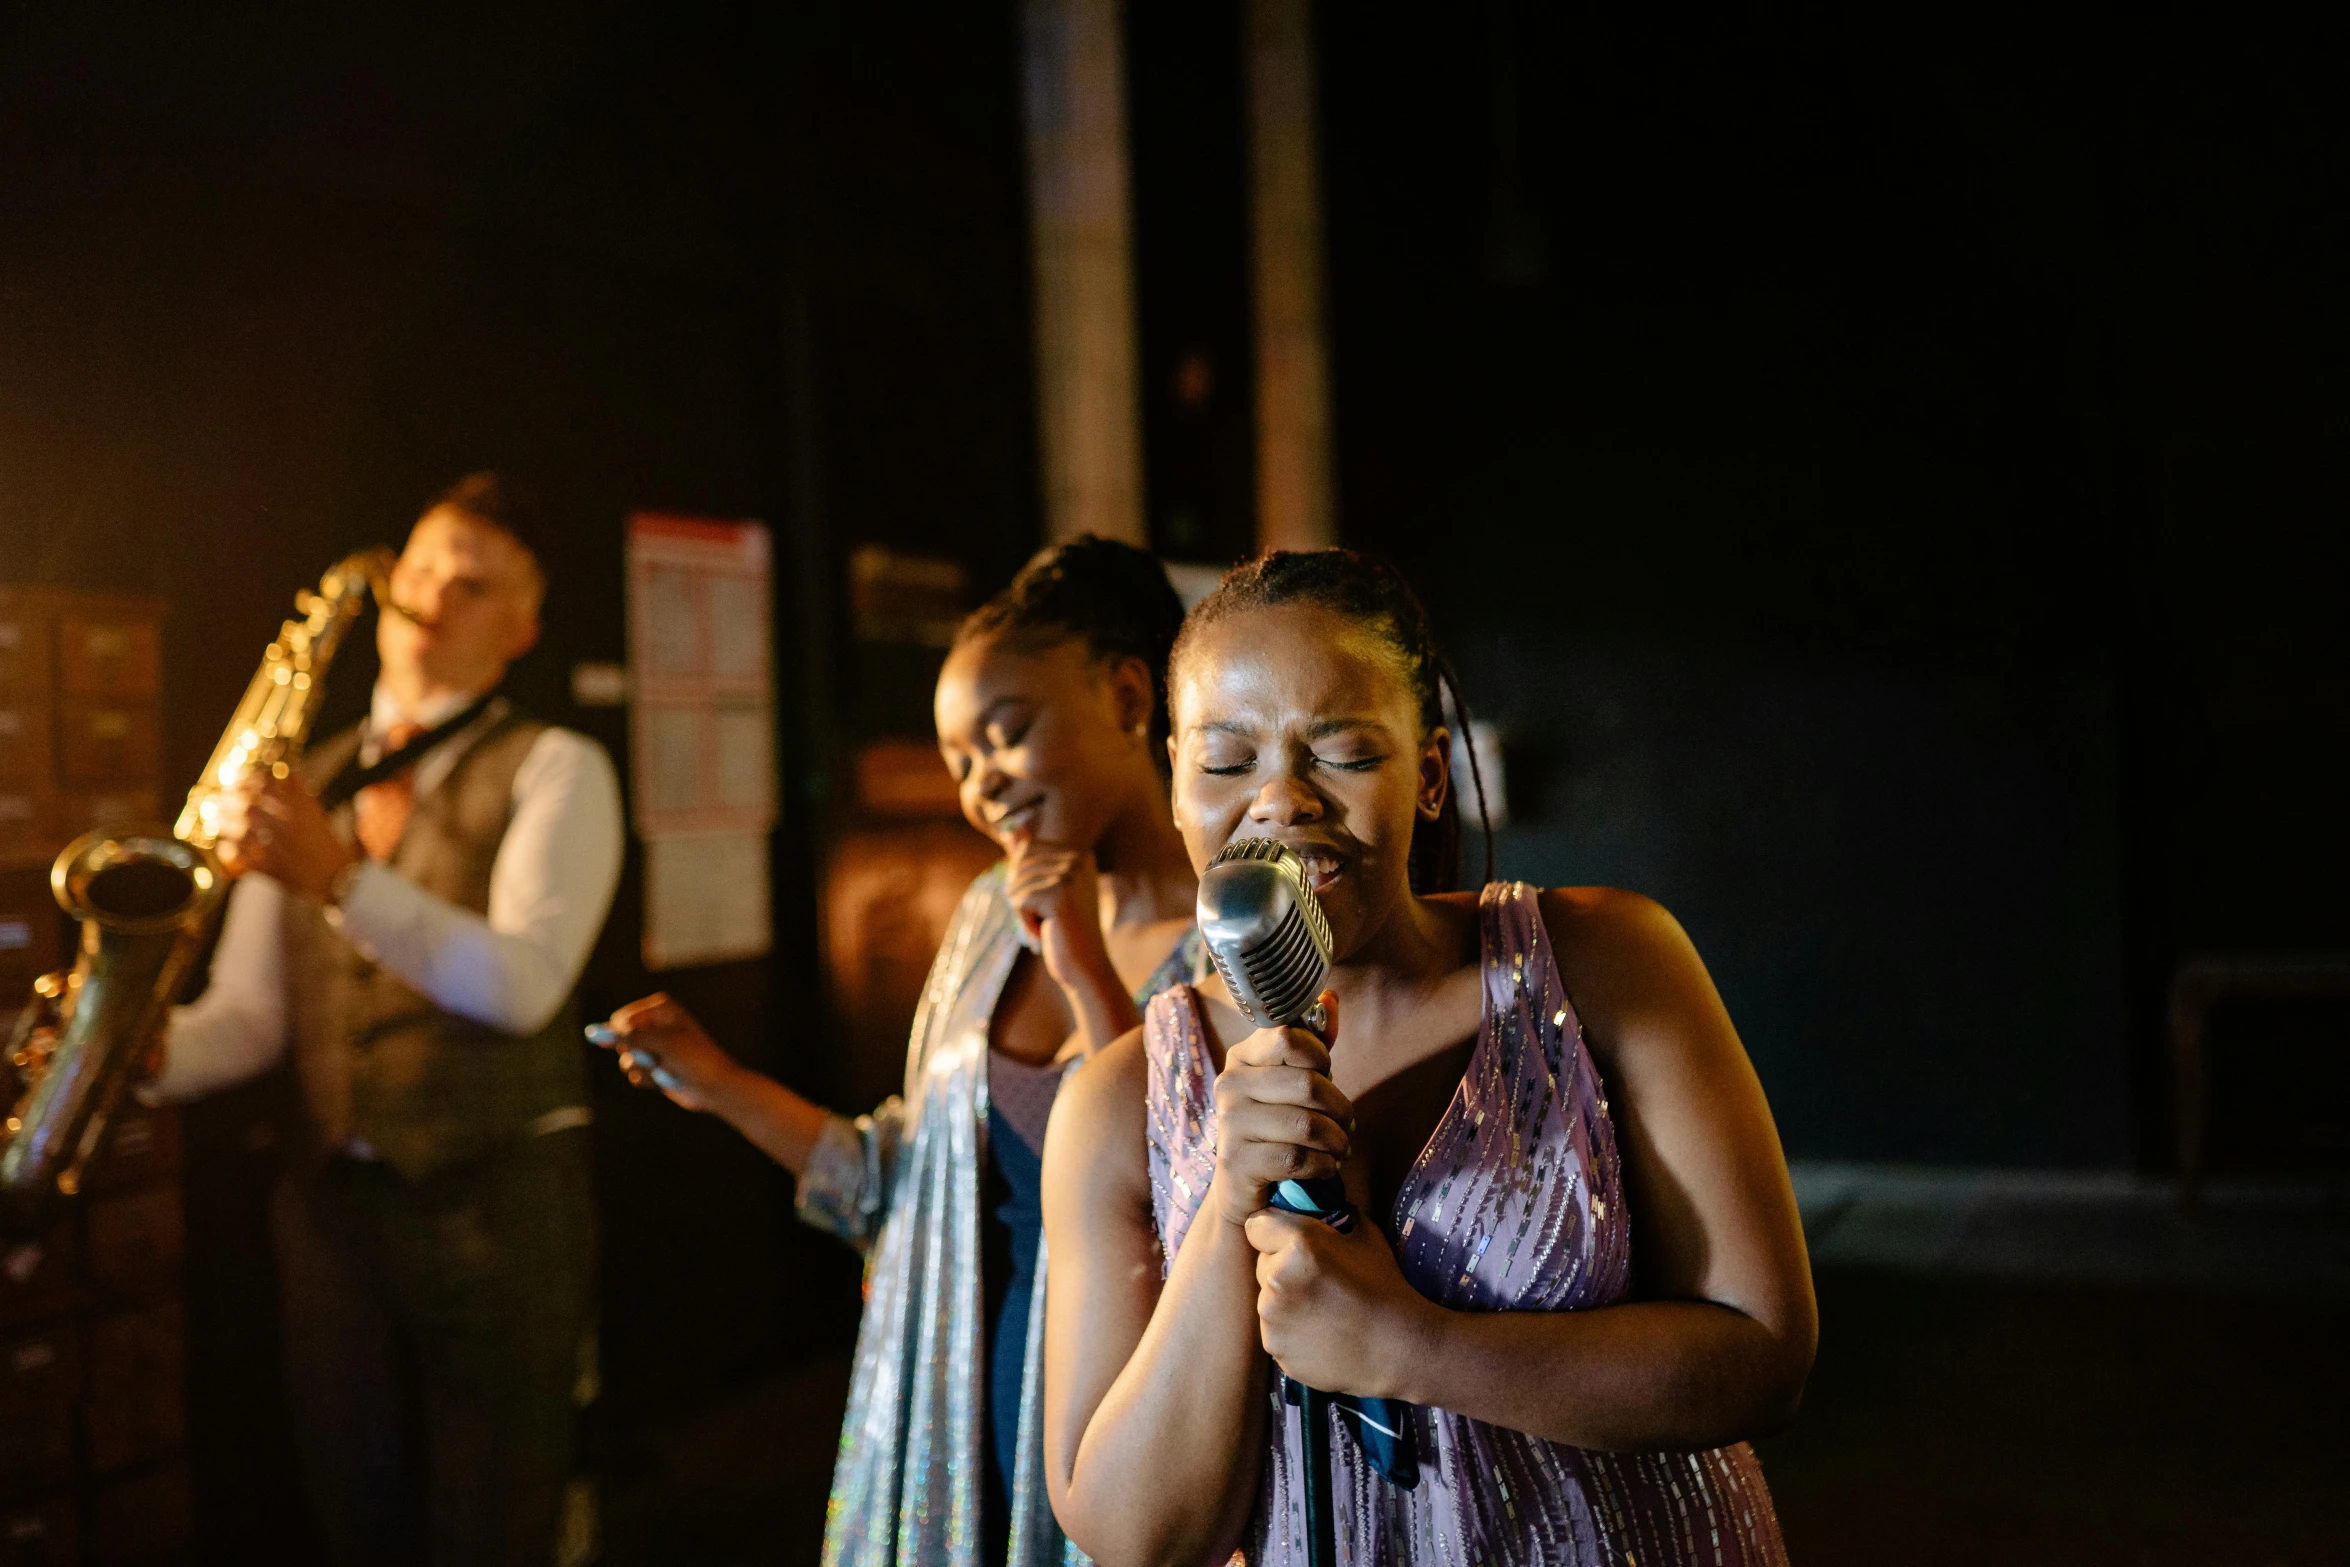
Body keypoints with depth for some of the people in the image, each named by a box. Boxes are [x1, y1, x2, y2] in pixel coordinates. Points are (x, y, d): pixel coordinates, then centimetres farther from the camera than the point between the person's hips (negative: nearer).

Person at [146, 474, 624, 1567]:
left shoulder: (555, 769, -1)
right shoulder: (302, 784, 14)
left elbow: (522, 983, -16)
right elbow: (251, 1013, 9)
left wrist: (341, 876, -27)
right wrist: (141, 1051, -12)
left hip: (500, 1200, -4)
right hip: (334, 1199, 5)